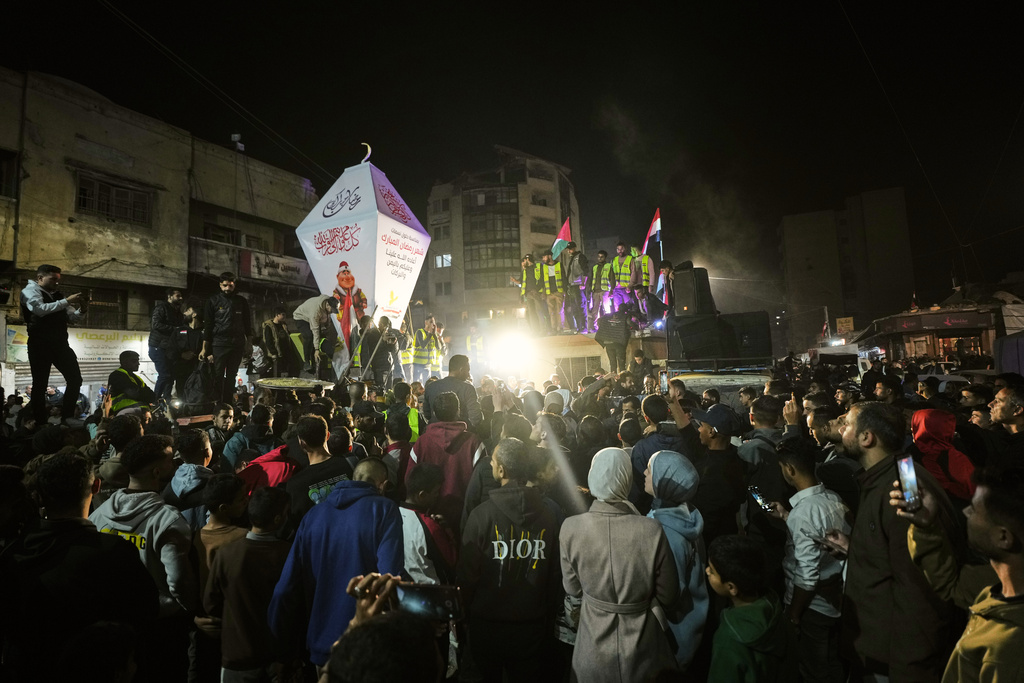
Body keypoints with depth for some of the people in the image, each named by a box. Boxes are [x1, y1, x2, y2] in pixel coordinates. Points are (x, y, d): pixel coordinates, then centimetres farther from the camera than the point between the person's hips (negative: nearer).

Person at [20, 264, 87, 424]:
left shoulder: (57, 295, 18)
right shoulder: (30, 290, -2)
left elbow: (72, 316, 18)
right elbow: (41, 309, -21)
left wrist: (81, 308, -1)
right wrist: (66, 301, -21)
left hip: (59, 343, 6)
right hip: (40, 344, -6)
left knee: (75, 379, 1)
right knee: (40, 384, 1)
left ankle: (67, 418, 11)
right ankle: (40, 423, 9)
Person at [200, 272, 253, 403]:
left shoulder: (241, 302, 12)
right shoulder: (213, 301, 6)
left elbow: (247, 324, 15)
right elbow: (207, 326, 4)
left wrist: (249, 343, 7)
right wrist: (204, 348, -1)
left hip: (237, 345, 2)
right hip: (219, 344, -2)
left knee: (231, 377, 6)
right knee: (217, 377, -4)